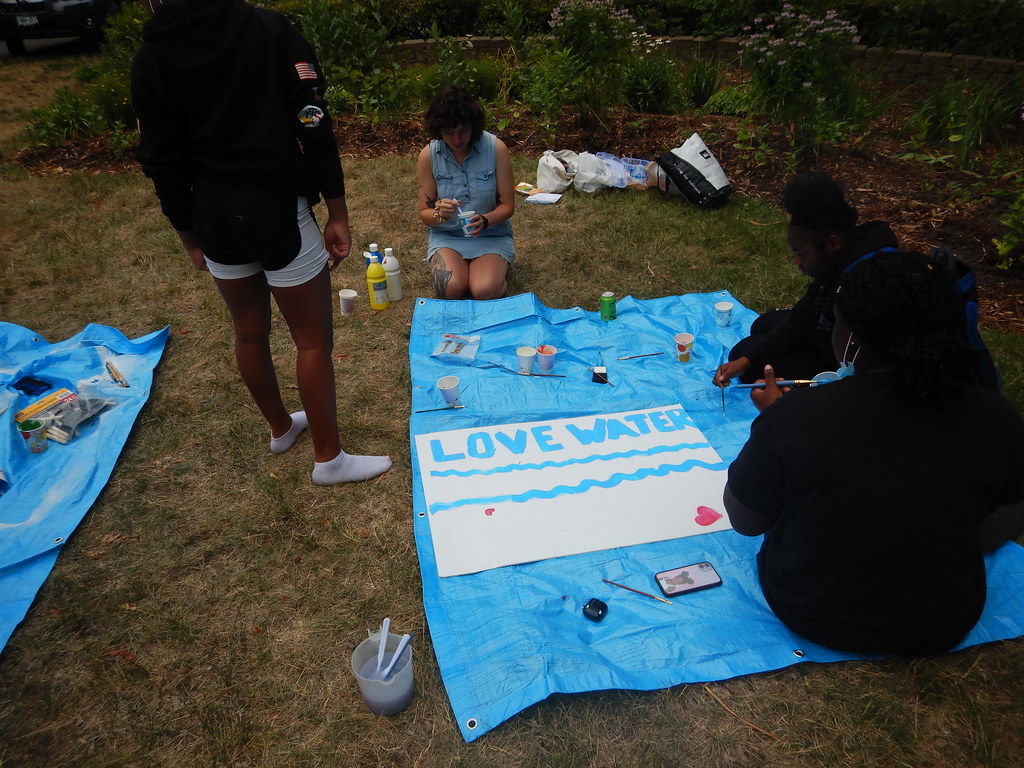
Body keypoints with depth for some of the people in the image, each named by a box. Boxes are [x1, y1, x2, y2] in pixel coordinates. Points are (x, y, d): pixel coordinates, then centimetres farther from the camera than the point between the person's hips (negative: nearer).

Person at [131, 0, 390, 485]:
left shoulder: (150, 60, 2)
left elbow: (163, 162, 3)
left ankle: (281, 427, 41)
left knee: (249, 331, 20)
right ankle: (329, 459, 15)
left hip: (213, 214, 4)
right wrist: (337, 214, -6)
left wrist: (189, 236, 15)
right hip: (277, 208, -4)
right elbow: (314, 127, -10)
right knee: (313, 338, 5)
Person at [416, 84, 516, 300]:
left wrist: (485, 221, -29)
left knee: (485, 291, -25)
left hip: (490, 234, -1)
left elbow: (508, 205, -8)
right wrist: (439, 213, -27)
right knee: (451, 289, -26)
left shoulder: (496, 148, -13)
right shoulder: (428, 155, -9)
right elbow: (424, 213, -3)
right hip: (446, 235, 1)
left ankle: (497, 268, 11)